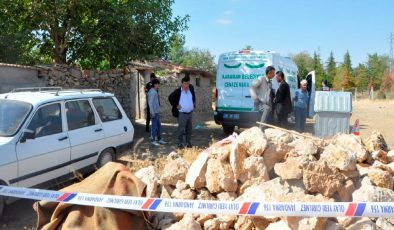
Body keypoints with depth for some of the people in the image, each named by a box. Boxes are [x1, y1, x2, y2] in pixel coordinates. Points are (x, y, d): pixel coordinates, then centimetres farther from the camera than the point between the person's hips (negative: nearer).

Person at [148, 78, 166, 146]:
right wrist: (152, 113, -22)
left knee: (159, 126, 15)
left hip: (157, 112, 10)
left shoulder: (155, 91, 13)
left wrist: (158, 111, 17)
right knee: (154, 126, -2)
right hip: (154, 112, -10)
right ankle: (153, 140, 7)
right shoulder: (152, 92, -16)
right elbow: (150, 103, -21)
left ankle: (159, 139, 24)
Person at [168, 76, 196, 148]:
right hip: (182, 113, -5)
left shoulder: (191, 89, 6)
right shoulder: (178, 91, -11)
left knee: (189, 129, 12)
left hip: (190, 113, 6)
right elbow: (170, 98, -6)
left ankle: (189, 143, 22)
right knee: (181, 129, -2)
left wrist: (193, 104, 16)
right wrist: (176, 105, -7)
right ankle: (180, 143, 8)